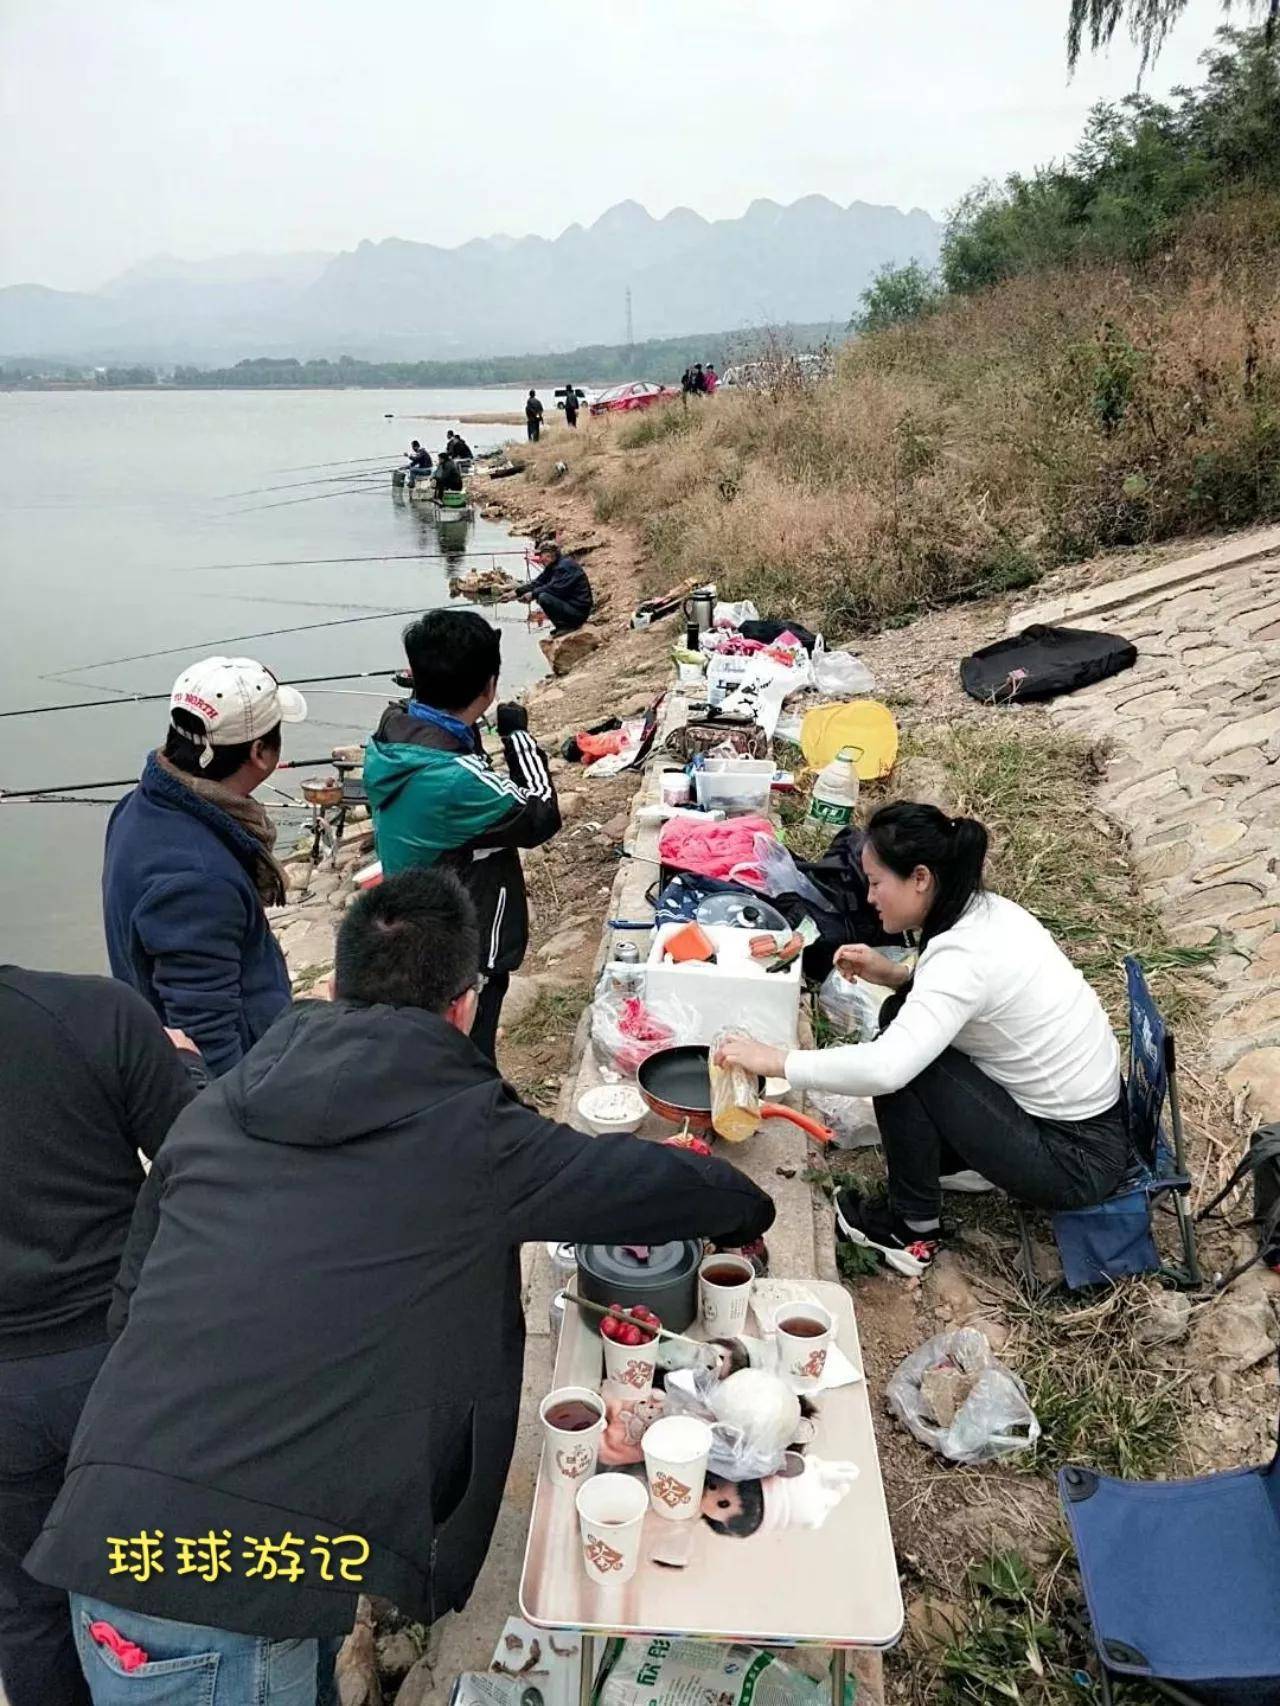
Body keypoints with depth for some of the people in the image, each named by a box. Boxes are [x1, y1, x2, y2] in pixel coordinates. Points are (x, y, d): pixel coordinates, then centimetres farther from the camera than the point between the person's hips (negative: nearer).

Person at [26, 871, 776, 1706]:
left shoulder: (212, 1113, 8)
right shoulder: (474, 1141, -6)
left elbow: (134, 1298, 17)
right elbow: (668, 1183, 8)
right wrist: (746, 1212, 29)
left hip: (112, 1536, 6)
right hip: (235, 1584, -6)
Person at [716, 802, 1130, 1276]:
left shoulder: (966, 955, -28)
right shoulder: (988, 911, -2)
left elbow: (885, 1068, -38)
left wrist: (777, 1060, -26)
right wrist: (896, 976, -1)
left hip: (1076, 1163, -9)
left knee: (903, 1064, -17)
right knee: (906, 1018, 7)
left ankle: (913, 1231, 2)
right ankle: (965, 1162, 18)